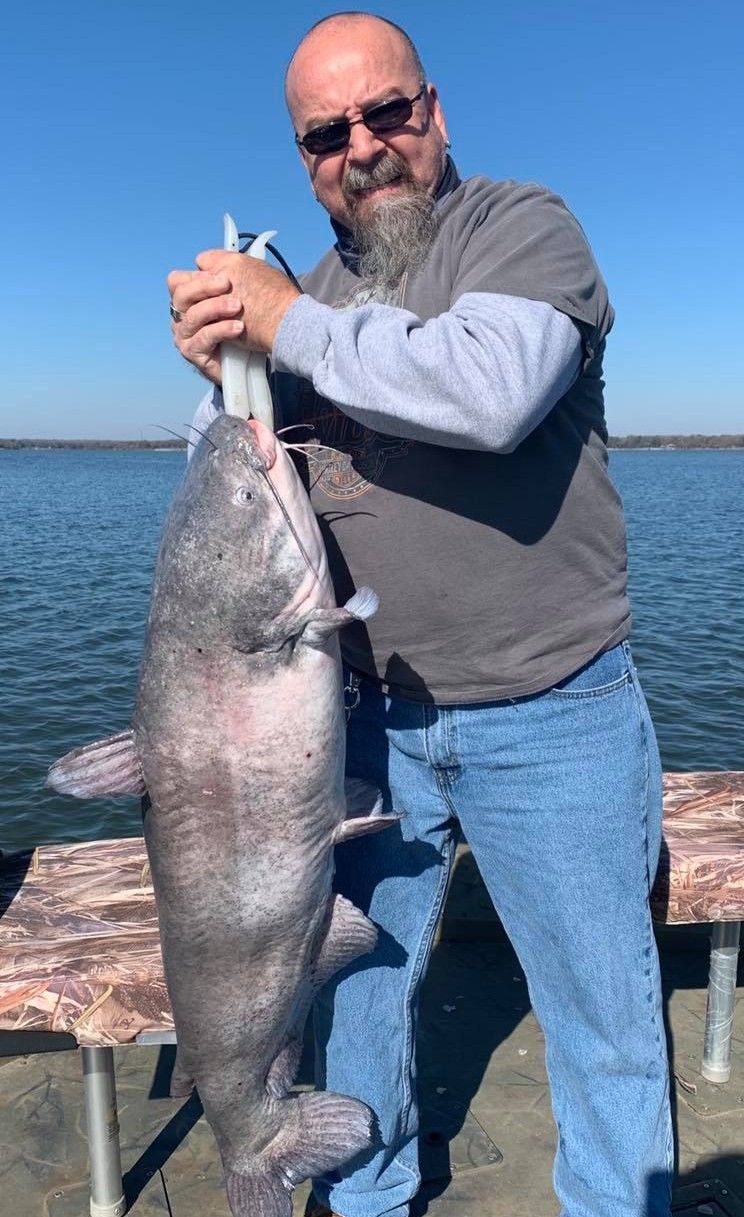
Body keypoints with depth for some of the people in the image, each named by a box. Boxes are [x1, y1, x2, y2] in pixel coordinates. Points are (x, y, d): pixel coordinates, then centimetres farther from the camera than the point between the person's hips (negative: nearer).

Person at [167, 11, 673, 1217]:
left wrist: (293, 327, -18)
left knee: (604, 1015, 11)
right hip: (372, 714, 5)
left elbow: (493, 389, -27)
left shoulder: (526, 227, -5)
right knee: (349, 987, 18)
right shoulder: (310, 299, 10)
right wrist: (220, 368, -9)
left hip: (550, 716, -4)